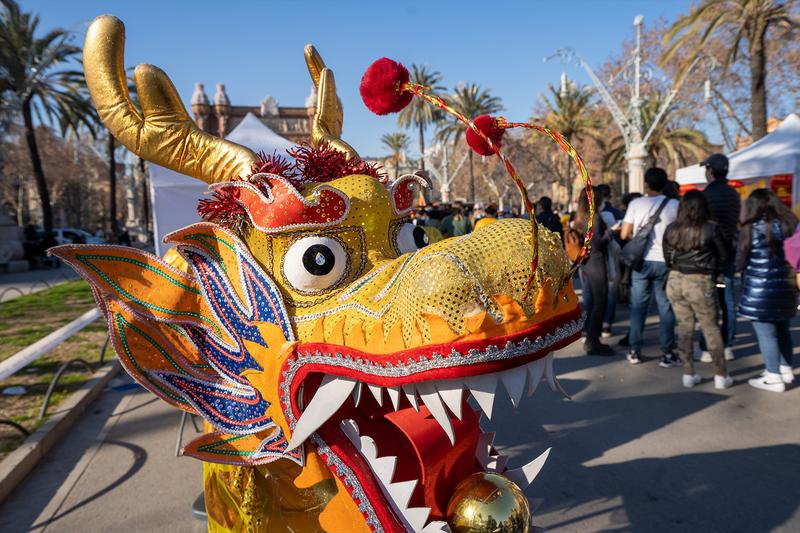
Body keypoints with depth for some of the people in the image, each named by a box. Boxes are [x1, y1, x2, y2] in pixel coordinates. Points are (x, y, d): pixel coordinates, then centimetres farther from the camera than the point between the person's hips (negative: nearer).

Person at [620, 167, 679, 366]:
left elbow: (624, 234, -4)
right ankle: (667, 353, 11)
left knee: (638, 306, 9)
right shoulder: (674, 205, -4)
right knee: (666, 307, 7)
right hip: (664, 261, -1)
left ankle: (635, 350, 14)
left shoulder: (636, 204, -3)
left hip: (642, 261, 1)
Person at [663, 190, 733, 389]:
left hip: (675, 281, 3)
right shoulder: (711, 229, -10)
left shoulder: (671, 229, -1)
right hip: (701, 283, -3)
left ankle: (688, 374, 15)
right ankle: (721, 376, 18)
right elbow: (724, 256, 0)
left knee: (684, 327, 10)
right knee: (711, 328, 9)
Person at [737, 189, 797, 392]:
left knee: (766, 333, 1)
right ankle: (785, 369, 32)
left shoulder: (753, 228, -10)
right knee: (782, 329, 21)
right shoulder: (789, 223, 5)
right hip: (786, 286, 7)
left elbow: (740, 263, -7)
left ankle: (774, 377, 6)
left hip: (761, 289, -7)